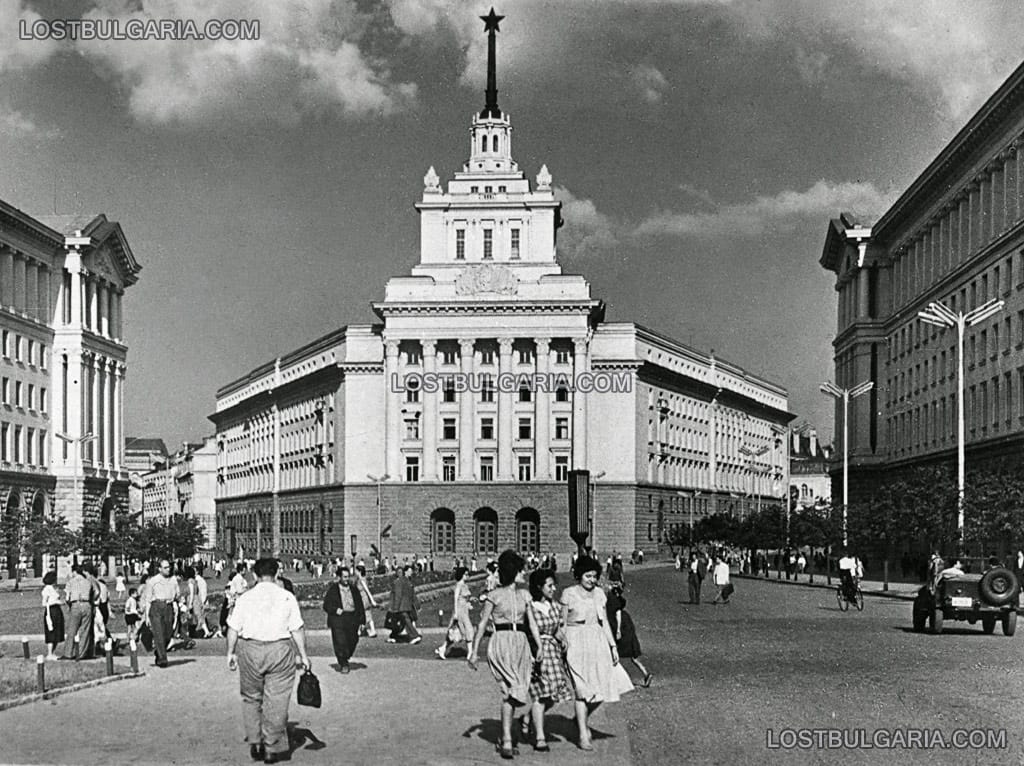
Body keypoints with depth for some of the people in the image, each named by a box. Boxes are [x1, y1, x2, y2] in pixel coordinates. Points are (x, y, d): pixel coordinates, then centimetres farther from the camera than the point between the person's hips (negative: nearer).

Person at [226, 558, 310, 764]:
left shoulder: (245, 598, 1)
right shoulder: (287, 598, -1)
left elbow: (233, 629, 2)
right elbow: (297, 629, -1)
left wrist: (231, 652, 12)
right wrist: (303, 654, 6)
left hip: (250, 650, 1)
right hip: (280, 649, -1)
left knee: (251, 698, 17)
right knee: (276, 701, 5)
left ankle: (255, 743, 17)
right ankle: (272, 748, 9)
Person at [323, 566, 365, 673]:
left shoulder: (354, 589, 13)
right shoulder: (333, 589, 2)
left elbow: (360, 605, 16)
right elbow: (326, 605, 1)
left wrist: (361, 620, 9)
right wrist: (335, 610, -17)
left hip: (352, 619, 4)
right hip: (338, 619, -4)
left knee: (352, 641, 4)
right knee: (340, 642, -8)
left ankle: (344, 659, 27)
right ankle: (343, 664, 3)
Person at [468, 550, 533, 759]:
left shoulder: (524, 596, 13)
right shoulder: (495, 595, 0)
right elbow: (482, 624, 1)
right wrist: (474, 651, -3)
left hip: (521, 644, 5)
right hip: (501, 643, -5)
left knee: (514, 694, 3)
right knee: (512, 689, -16)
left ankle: (506, 739, 16)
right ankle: (507, 741, -12)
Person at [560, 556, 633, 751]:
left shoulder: (599, 594, 11)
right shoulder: (569, 594, -3)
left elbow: (605, 622, 14)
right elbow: (563, 624, -1)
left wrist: (613, 645, 7)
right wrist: (563, 648, -6)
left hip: (598, 643, 5)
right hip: (577, 644, -5)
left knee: (603, 686, 3)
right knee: (583, 689, -7)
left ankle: (583, 718, 28)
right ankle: (583, 735, -1)